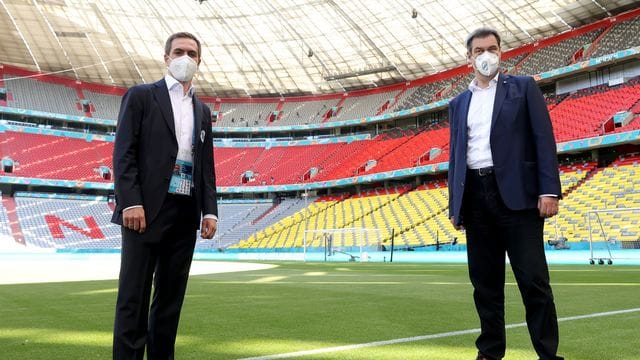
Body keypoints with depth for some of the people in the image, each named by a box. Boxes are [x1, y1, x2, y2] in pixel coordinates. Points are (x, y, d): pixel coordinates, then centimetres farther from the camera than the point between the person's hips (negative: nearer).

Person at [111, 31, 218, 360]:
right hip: (147, 210, -5)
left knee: (171, 296, 10)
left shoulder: (202, 110, 18)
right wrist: (131, 203, -15)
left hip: (186, 215, 5)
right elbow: (124, 152, -5)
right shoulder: (141, 96, 3)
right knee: (134, 296, -2)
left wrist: (209, 211, 7)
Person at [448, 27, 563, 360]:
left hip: (516, 193, -3)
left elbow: (544, 139, -1)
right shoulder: (459, 103, 17)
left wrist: (549, 190, -11)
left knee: (533, 279, -4)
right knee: (484, 281, 8)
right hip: (475, 197, 4)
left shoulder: (523, 87, 8)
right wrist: (454, 205, 9)